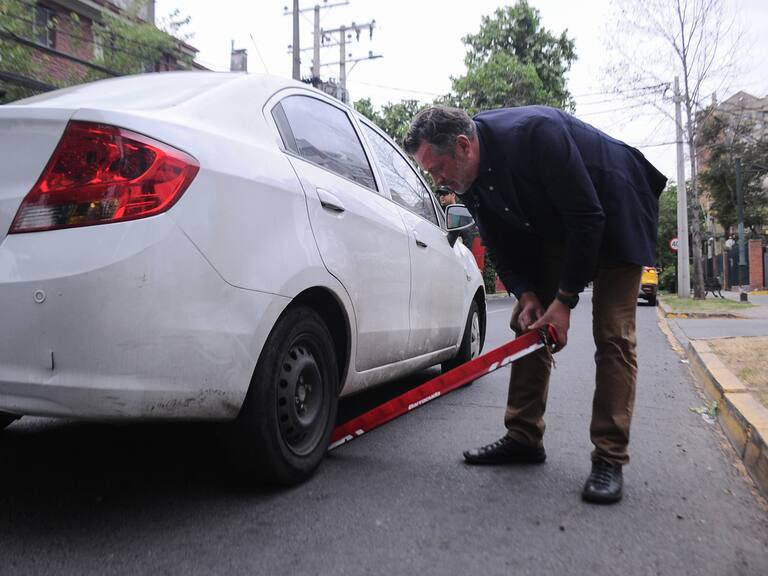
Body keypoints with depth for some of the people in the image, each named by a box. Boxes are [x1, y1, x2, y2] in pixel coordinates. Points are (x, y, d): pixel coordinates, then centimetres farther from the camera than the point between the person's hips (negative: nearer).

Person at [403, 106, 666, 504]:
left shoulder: (534, 133, -35)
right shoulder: (466, 174, -13)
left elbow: (587, 218, -30)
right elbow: (499, 242, -3)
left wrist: (565, 299, -26)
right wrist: (526, 293, -16)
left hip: (613, 215, -7)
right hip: (553, 228, 7)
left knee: (613, 335, -12)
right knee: (526, 324, 2)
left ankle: (609, 459, -6)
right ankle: (523, 438, 11)